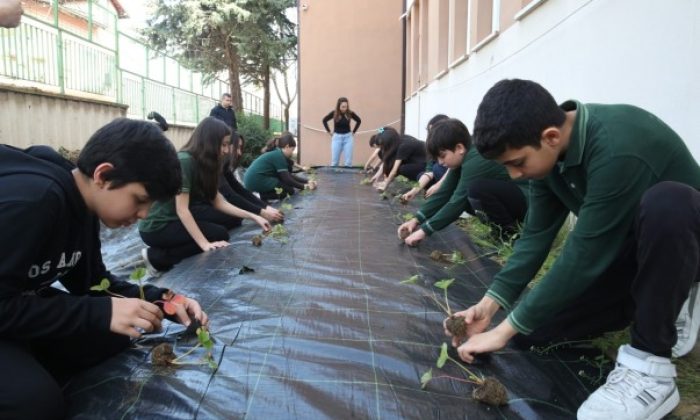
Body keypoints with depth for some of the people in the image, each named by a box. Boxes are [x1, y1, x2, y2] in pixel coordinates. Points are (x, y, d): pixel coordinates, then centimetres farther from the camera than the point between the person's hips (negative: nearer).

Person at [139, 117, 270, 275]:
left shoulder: (204, 164, 4)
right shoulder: (184, 161, -24)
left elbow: (218, 202, 2)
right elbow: (182, 210, -27)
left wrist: (253, 217, -3)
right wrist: (204, 244, -33)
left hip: (178, 219, 9)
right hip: (157, 227, -9)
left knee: (232, 220, -1)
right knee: (219, 235, -18)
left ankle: (177, 248, 2)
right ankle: (156, 257, -8)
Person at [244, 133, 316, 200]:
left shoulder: (276, 153, 19)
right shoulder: (279, 156, -10)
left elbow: (289, 175, 20)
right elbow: (287, 179, -11)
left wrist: (307, 181, 16)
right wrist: (304, 186, 1)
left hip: (251, 180, 10)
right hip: (256, 182, -10)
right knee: (289, 190, 0)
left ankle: (260, 192, 4)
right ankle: (260, 196, -12)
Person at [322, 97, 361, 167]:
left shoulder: (350, 113, -7)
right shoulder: (334, 113, -9)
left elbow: (359, 121, 10)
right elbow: (324, 120, 7)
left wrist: (353, 131, 7)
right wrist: (329, 131, 5)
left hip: (348, 137, 0)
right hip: (337, 137, 0)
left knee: (348, 161, -1)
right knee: (334, 161, 3)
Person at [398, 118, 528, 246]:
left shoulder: (476, 162, -27)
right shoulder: (465, 158, 2)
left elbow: (457, 203, -27)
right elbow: (444, 193, 1)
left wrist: (424, 231, -22)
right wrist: (416, 220, -5)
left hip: (527, 198, -9)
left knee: (477, 188, -30)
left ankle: (509, 230, -9)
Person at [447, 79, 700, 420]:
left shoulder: (618, 149, -35)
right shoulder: (550, 150, -10)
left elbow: (584, 256, -33)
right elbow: (537, 235, -5)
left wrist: (505, 329, -26)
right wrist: (490, 303, -14)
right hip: (625, 248, 7)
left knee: (666, 202, -42)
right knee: (531, 329, -5)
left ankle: (651, 366, -25)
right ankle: (660, 306, 13)